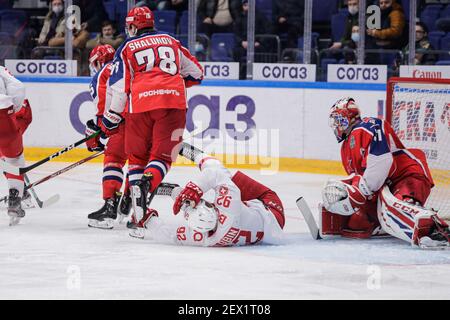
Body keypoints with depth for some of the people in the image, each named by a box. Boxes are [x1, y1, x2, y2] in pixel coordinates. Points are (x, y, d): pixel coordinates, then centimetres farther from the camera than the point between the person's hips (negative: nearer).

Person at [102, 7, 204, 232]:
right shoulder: (171, 41, 23)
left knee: (137, 156, 14)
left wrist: (110, 121, 13)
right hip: (173, 102, 1)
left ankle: (139, 212, 2)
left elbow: (119, 87, 6)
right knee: (163, 155, 1)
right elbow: (196, 73, 27)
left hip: (141, 103, -1)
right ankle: (146, 183, -31)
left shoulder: (127, 48, 14)